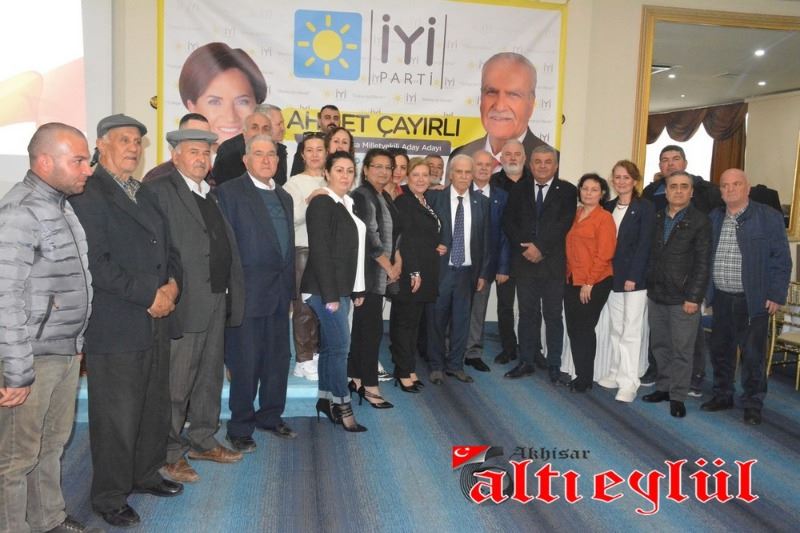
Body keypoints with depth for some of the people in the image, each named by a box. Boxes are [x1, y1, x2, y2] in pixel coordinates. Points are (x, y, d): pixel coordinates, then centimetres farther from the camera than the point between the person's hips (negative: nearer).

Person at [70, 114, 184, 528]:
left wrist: (172, 284, 0)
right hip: (115, 327, -8)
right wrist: (148, 296, -15)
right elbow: (95, 263, -17)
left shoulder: (145, 195, 17)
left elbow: (168, 247, 19)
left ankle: (146, 474, 36)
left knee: (155, 407, 17)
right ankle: (110, 497, 21)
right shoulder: (89, 194, -9)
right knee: (116, 416, 3)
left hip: (157, 321, 8)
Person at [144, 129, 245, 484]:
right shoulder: (159, 190, -7)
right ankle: (170, 453, 15)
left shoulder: (213, 195, 16)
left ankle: (202, 440, 32)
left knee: (209, 376, 17)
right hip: (183, 303, -8)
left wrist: (232, 293, 10)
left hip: (216, 300, 8)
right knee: (176, 381, 0)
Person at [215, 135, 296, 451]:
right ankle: (240, 428, 16)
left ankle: (270, 416, 30)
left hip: (279, 292, 7)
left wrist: (290, 288, 13)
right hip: (248, 292, -7)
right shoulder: (230, 192, -6)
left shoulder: (284, 197, 15)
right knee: (245, 363, 2)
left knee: (278, 359, 14)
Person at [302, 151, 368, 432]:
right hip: (326, 288, -8)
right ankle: (342, 406, 4)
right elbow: (319, 250, -17)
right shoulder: (321, 203, -11)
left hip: (343, 287, 8)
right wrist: (330, 294, -20)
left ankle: (325, 399, 22)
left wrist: (357, 290, 12)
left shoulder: (348, 205, 13)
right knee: (340, 345, -6)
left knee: (330, 345, 13)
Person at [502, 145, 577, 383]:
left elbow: (563, 225, -9)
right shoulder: (520, 189, 10)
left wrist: (540, 247, -14)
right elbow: (508, 222, 4)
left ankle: (554, 365, 14)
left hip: (553, 264, -2)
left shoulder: (567, 191, 1)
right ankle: (526, 362, 18)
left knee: (553, 315, 5)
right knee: (527, 314, 9)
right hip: (524, 262, 2)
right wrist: (525, 247, -9)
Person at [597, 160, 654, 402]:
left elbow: (644, 245, -11)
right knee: (616, 329, 13)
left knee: (630, 331, -3)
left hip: (635, 278, -6)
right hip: (613, 276, 6)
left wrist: (633, 276, -16)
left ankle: (629, 382, 2)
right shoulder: (609, 207, 11)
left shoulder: (645, 207, -6)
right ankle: (616, 373, 23)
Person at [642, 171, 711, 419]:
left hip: (683, 298, -5)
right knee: (659, 345, 14)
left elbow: (702, 264, -9)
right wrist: (648, 286, 5)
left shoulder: (700, 221, -6)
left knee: (681, 350, 2)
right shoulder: (657, 218, 9)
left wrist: (693, 298, -13)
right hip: (656, 295, 5)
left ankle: (678, 396, 13)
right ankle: (663, 387, 28)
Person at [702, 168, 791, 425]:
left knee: (753, 353, 1)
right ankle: (722, 395, 28)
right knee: (720, 349, 13)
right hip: (721, 298, 4)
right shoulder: (713, 218, 8)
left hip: (753, 300, -4)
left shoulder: (769, 217, -5)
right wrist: (705, 290, 6)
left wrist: (776, 295, -9)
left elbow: (781, 259, -5)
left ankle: (753, 404, 16)